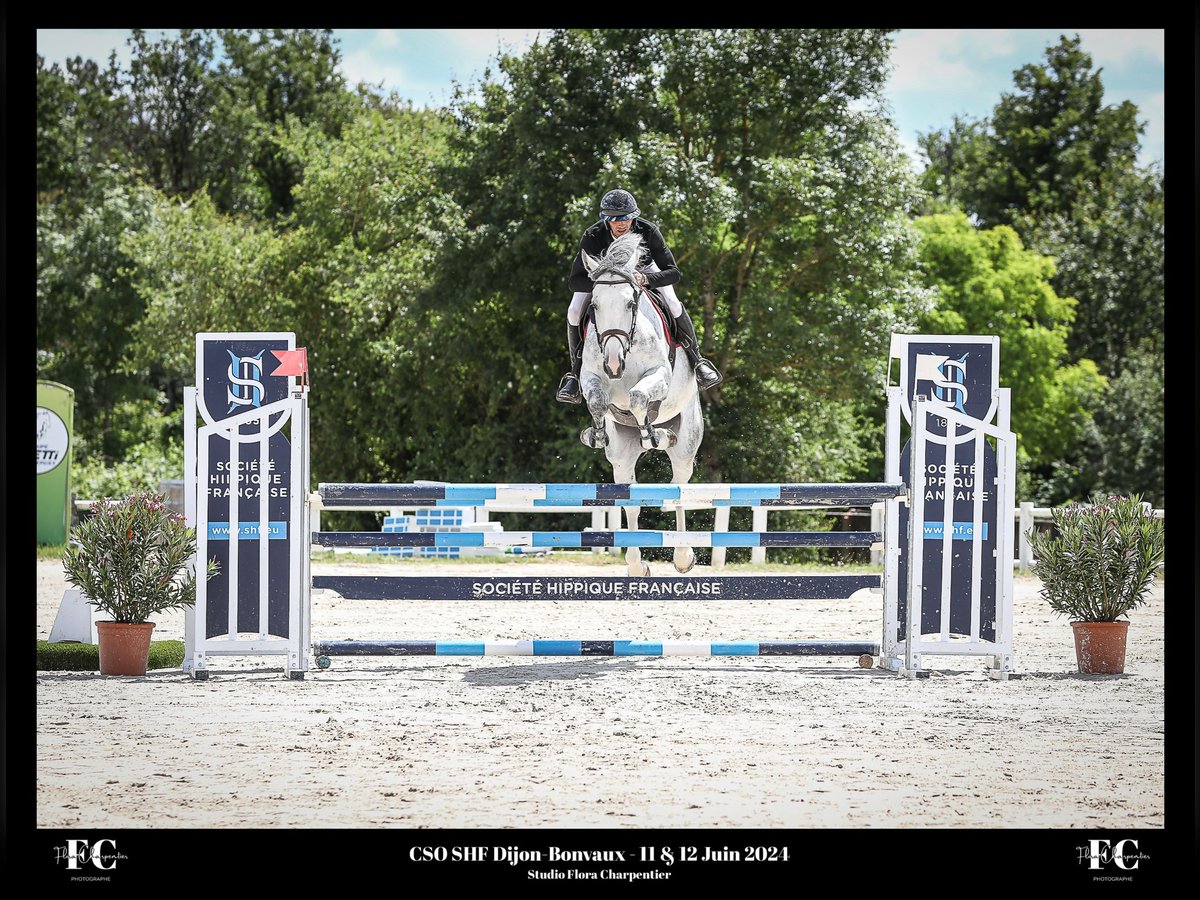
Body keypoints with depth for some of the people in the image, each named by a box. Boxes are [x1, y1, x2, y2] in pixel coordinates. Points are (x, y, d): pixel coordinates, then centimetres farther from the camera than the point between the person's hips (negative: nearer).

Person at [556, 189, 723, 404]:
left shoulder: (648, 231, -34)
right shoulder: (592, 237, -35)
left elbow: (673, 273, -35)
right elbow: (575, 281, -35)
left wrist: (645, 279, -54)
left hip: (643, 269, 0)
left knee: (673, 304, -22)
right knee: (574, 313, -21)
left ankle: (697, 361, -3)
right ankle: (576, 373, -4)